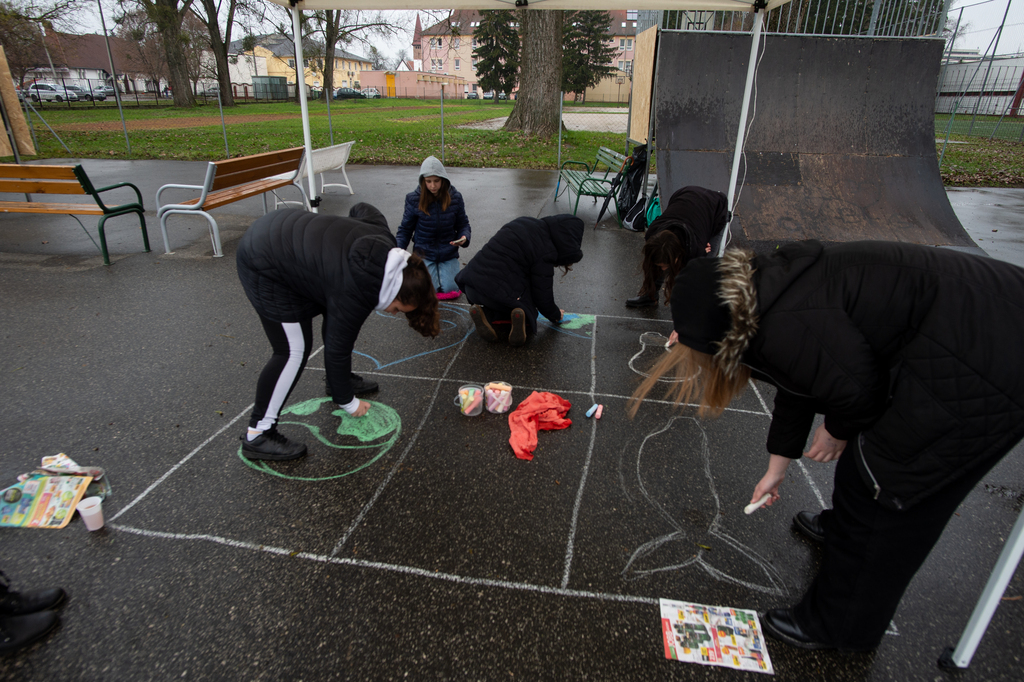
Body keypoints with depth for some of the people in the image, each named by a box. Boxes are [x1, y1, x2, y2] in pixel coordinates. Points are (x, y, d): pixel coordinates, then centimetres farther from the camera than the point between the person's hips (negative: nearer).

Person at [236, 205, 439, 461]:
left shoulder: (385, 243, -8)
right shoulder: (355, 295, -29)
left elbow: (361, 209, 12)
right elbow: (337, 349, -19)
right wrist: (349, 403, -4)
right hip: (264, 267, -9)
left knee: (334, 313, 13)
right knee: (294, 350, -9)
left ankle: (338, 381, 34)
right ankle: (257, 435, 2)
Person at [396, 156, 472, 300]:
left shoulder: (455, 197, -6)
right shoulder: (414, 199, -8)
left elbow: (463, 224, 3)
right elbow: (405, 229, 0)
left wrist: (464, 237, -20)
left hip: (448, 253, 1)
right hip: (424, 252, -1)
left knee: (450, 289, -9)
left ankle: (444, 271, 26)